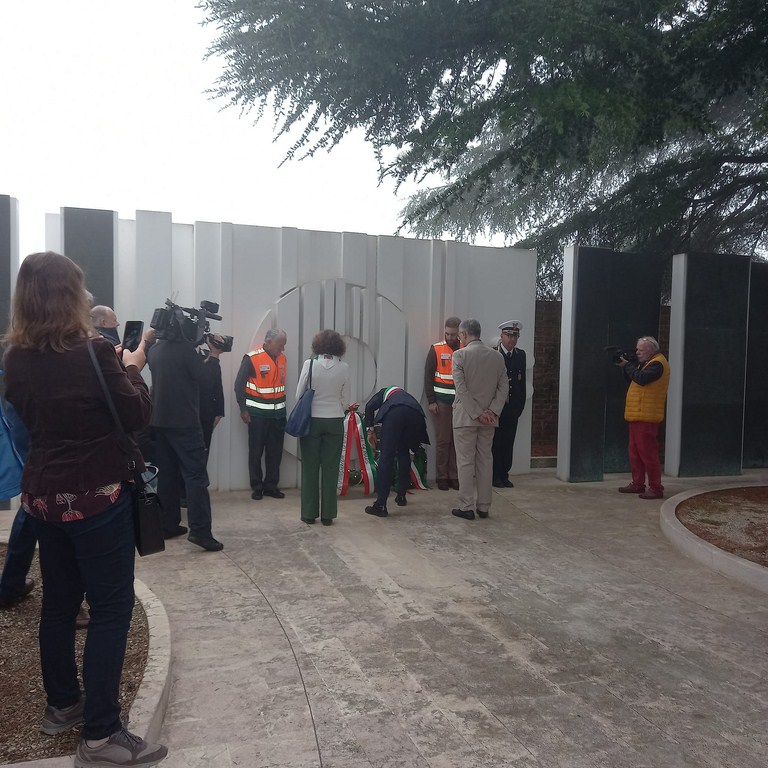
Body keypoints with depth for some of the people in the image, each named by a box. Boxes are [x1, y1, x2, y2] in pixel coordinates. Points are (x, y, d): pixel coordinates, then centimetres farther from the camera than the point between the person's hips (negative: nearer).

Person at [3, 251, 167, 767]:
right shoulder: (92, 352, -19)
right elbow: (137, 415, -12)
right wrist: (132, 370, 3)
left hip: (43, 495, 7)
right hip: (97, 497, -7)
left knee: (59, 601, 20)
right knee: (112, 608, 2)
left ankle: (62, 704, 36)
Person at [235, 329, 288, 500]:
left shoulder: (282, 359, 7)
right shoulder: (252, 359, -11)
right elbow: (239, 385, -9)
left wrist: (282, 406, 11)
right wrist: (243, 409, -10)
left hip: (278, 414, 5)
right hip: (258, 414, -5)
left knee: (275, 452, 9)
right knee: (256, 452, 4)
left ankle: (271, 485, 19)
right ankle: (257, 487, 15)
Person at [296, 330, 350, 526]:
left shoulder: (309, 364, -9)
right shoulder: (344, 368, -5)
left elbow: (299, 394, -3)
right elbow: (345, 400, 1)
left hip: (312, 420, -1)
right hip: (335, 421, 1)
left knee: (310, 467, 8)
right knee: (331, 468, 7)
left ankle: (309, 513, 14)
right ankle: (327, 514, 12)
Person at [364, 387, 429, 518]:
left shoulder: (385, 392, 38)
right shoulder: (406, 396, 45)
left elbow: (370, 406, 14)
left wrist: (371, 430, 18)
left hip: (395, 413, -4)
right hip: (416, 415, 4)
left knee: (386, 457, -2)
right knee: (404, 453, 25)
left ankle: (381, 505, -4)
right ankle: (401, 496, 31)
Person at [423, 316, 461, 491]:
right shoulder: (436, 349, 0)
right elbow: (428, 376, -1)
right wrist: (431, 401, -6)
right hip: (441, 402, -2)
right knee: (442, 440, 1)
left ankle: (454, 476, 14)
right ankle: (441, 476, 10)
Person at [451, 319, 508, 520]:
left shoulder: (460, 355, -9)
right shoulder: (496, 356, 6)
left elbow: (461, 388, -15)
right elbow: (504, 387, 2)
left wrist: (477, 413, -12)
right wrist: (492, 411, -4)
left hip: (465, 416, -5)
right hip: (489, 416, 5)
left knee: (465, 461, 2)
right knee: (485, 460, 12)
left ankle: (466, 507, 6)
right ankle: (484, 507, 17)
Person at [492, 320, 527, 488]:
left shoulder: (521, 355, 11)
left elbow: (522, 381, 12)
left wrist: (520, 405, 6)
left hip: (512, 408, 4)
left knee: (508, 443, 7)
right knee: (496, 442, 1)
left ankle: (504, 475, 16)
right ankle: (495, 476, 10)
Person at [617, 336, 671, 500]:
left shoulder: (657, 363, -12)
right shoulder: (646, 363, 19)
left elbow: (641, 378, -25)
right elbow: (631, 379, 19)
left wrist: (627, 365, -12)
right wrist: (626, 366, 4)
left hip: (646, 418, -10)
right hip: (637, 416, 10)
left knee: (647, 452, -8)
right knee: (635, 452, 14)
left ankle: (656, 488, -3)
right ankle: (637, 484, 23)